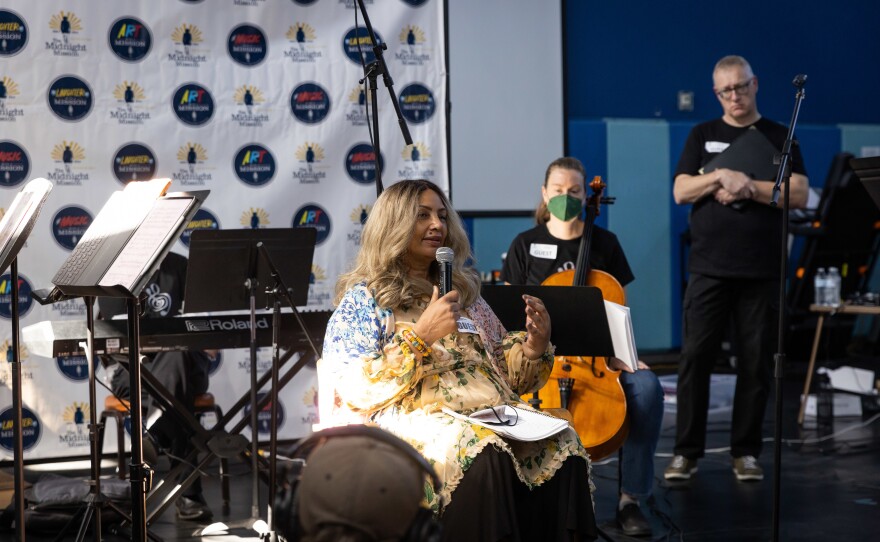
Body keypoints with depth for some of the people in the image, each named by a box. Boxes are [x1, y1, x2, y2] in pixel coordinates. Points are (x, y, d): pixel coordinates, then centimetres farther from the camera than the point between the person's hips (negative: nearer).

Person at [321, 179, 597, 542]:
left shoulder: (465, 293, 23)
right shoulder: (363, 299, 7)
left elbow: (504, 373, 24)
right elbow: (355, 390, -7)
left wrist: (534, 347, 2)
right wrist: (420, 337, -14)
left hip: (493, 412, 5)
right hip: (414, 419, -5)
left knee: (563, 445, -25)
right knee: (483, 454, -37)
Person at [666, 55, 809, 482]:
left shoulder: (779, 137, 9)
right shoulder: (702, 135, 12)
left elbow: (799, 195, -2)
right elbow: (681, 191, 2)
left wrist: (748, 187, -12)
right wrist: (724, 176, -13)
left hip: (761, 270, 0)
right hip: (709, 267, 0)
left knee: (756, 362, 2)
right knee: (695, 357, -2)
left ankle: (746, 452, 13)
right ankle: (687, 451, 6)